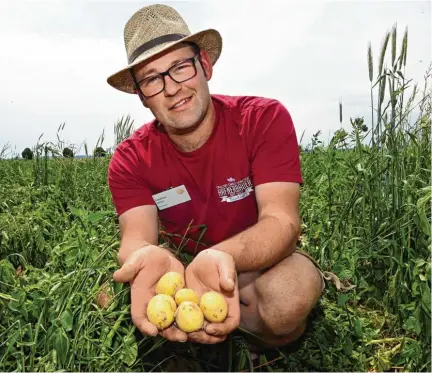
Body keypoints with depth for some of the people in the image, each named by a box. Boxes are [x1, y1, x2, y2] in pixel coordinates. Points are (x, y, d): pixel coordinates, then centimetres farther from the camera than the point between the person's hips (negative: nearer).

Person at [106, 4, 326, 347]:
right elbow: (136, 237, -24)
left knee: (293, 289, -35)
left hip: (260, 265, -3)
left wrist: (220, 257, -50)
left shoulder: (264, 119, -19)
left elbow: (282, 222, -28)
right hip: (182, 268, 4)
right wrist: (150, 257, -51)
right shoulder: (130, 160, -11)